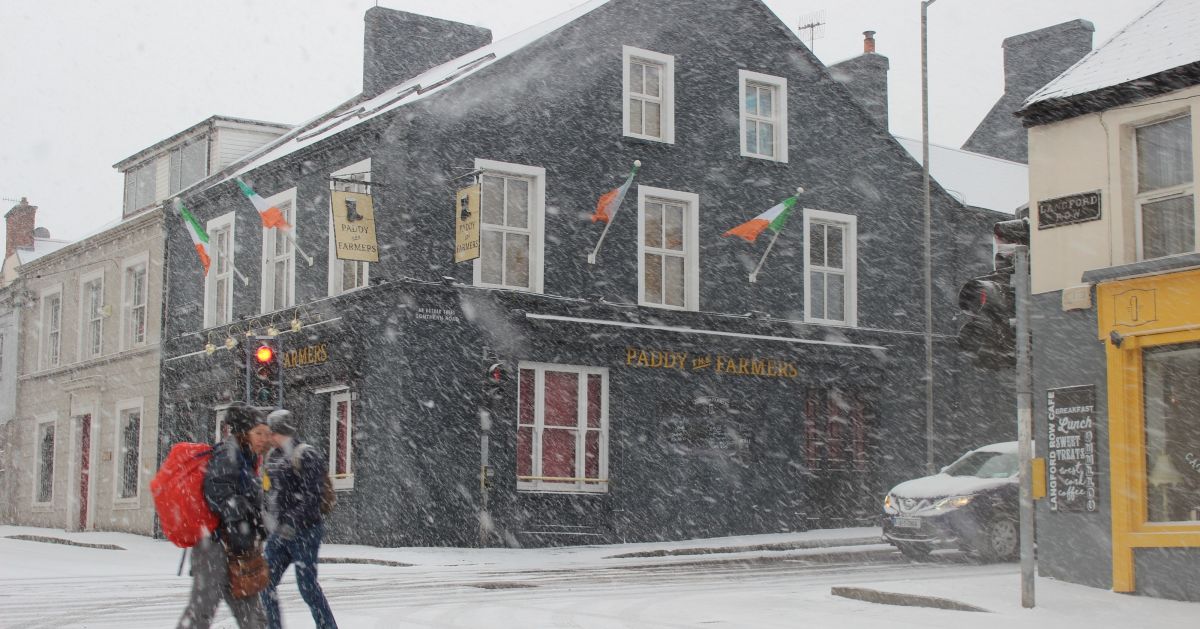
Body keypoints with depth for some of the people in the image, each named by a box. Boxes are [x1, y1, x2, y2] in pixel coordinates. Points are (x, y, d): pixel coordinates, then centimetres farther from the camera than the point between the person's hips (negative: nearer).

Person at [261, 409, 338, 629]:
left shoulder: (307, 455, -11)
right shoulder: (274, 457, 14)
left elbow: (311, 496, -17)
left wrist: (292, 523, -22)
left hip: (305, 530, -8)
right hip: (280, 532, 8)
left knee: (307, 584, -7)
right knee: (266, 582, 6)